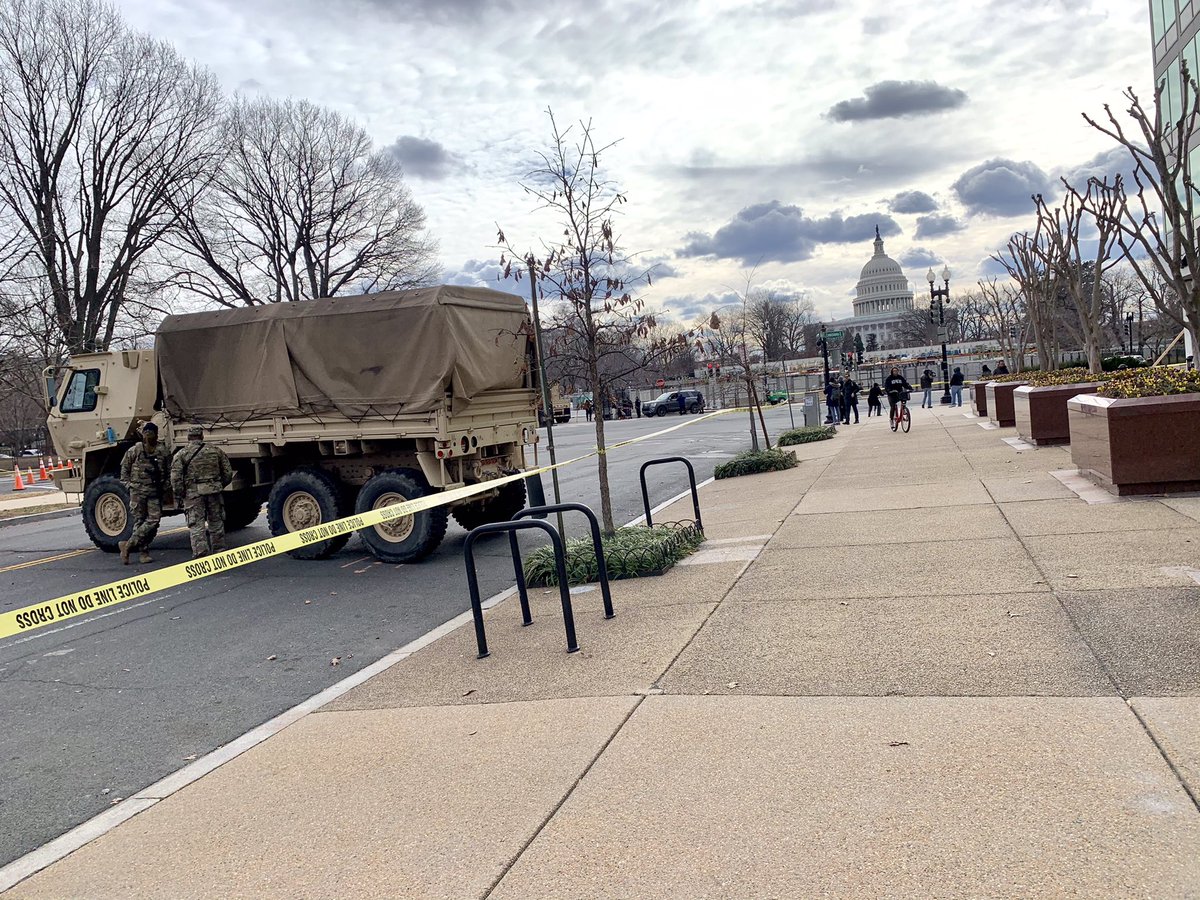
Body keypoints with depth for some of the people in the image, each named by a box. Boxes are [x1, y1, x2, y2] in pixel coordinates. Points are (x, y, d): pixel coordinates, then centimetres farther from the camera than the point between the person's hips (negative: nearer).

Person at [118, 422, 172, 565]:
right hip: (137, 490, -1)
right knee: (139, 521, 0)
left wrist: (164, 488, -1)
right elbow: (125, 468, 11)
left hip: (155, 492, 1)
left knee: (154, 520, -9)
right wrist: (128, 486, 3)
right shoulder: (134, 451, 3)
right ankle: (143, 552, 6)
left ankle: (128, 544, 2)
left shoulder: (163, 452, 4)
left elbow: (169, 472, 8)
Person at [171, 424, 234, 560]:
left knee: (196, 526, 0)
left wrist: (180, 495, 3)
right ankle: (219, 553, 22)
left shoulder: (181, 454, 0)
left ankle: (200, 555, -6)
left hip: (193, 493, -3)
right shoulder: (216, 451, 9)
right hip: (214, 492, 3)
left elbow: (175, 478, -8)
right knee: (216, 523, 14)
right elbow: (228, 473, 9)